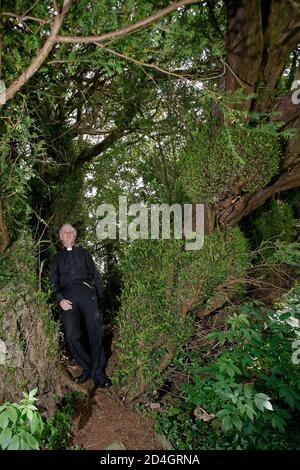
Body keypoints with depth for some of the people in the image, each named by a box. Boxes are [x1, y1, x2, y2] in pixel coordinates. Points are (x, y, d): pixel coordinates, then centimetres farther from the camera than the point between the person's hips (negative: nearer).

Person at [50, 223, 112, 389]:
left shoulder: (83, 253, 23)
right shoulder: (57, 257, 24)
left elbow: (95, 274, 16)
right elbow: (54, 282, 15)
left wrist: (99, 295, 4)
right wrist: (60, 299, -2)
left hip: (86, 291, -1)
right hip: (67, 296, 1)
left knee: (94, 331, -11)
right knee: (72, 335, -11)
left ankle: (98, 373, -7)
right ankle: (88, 368, 3)